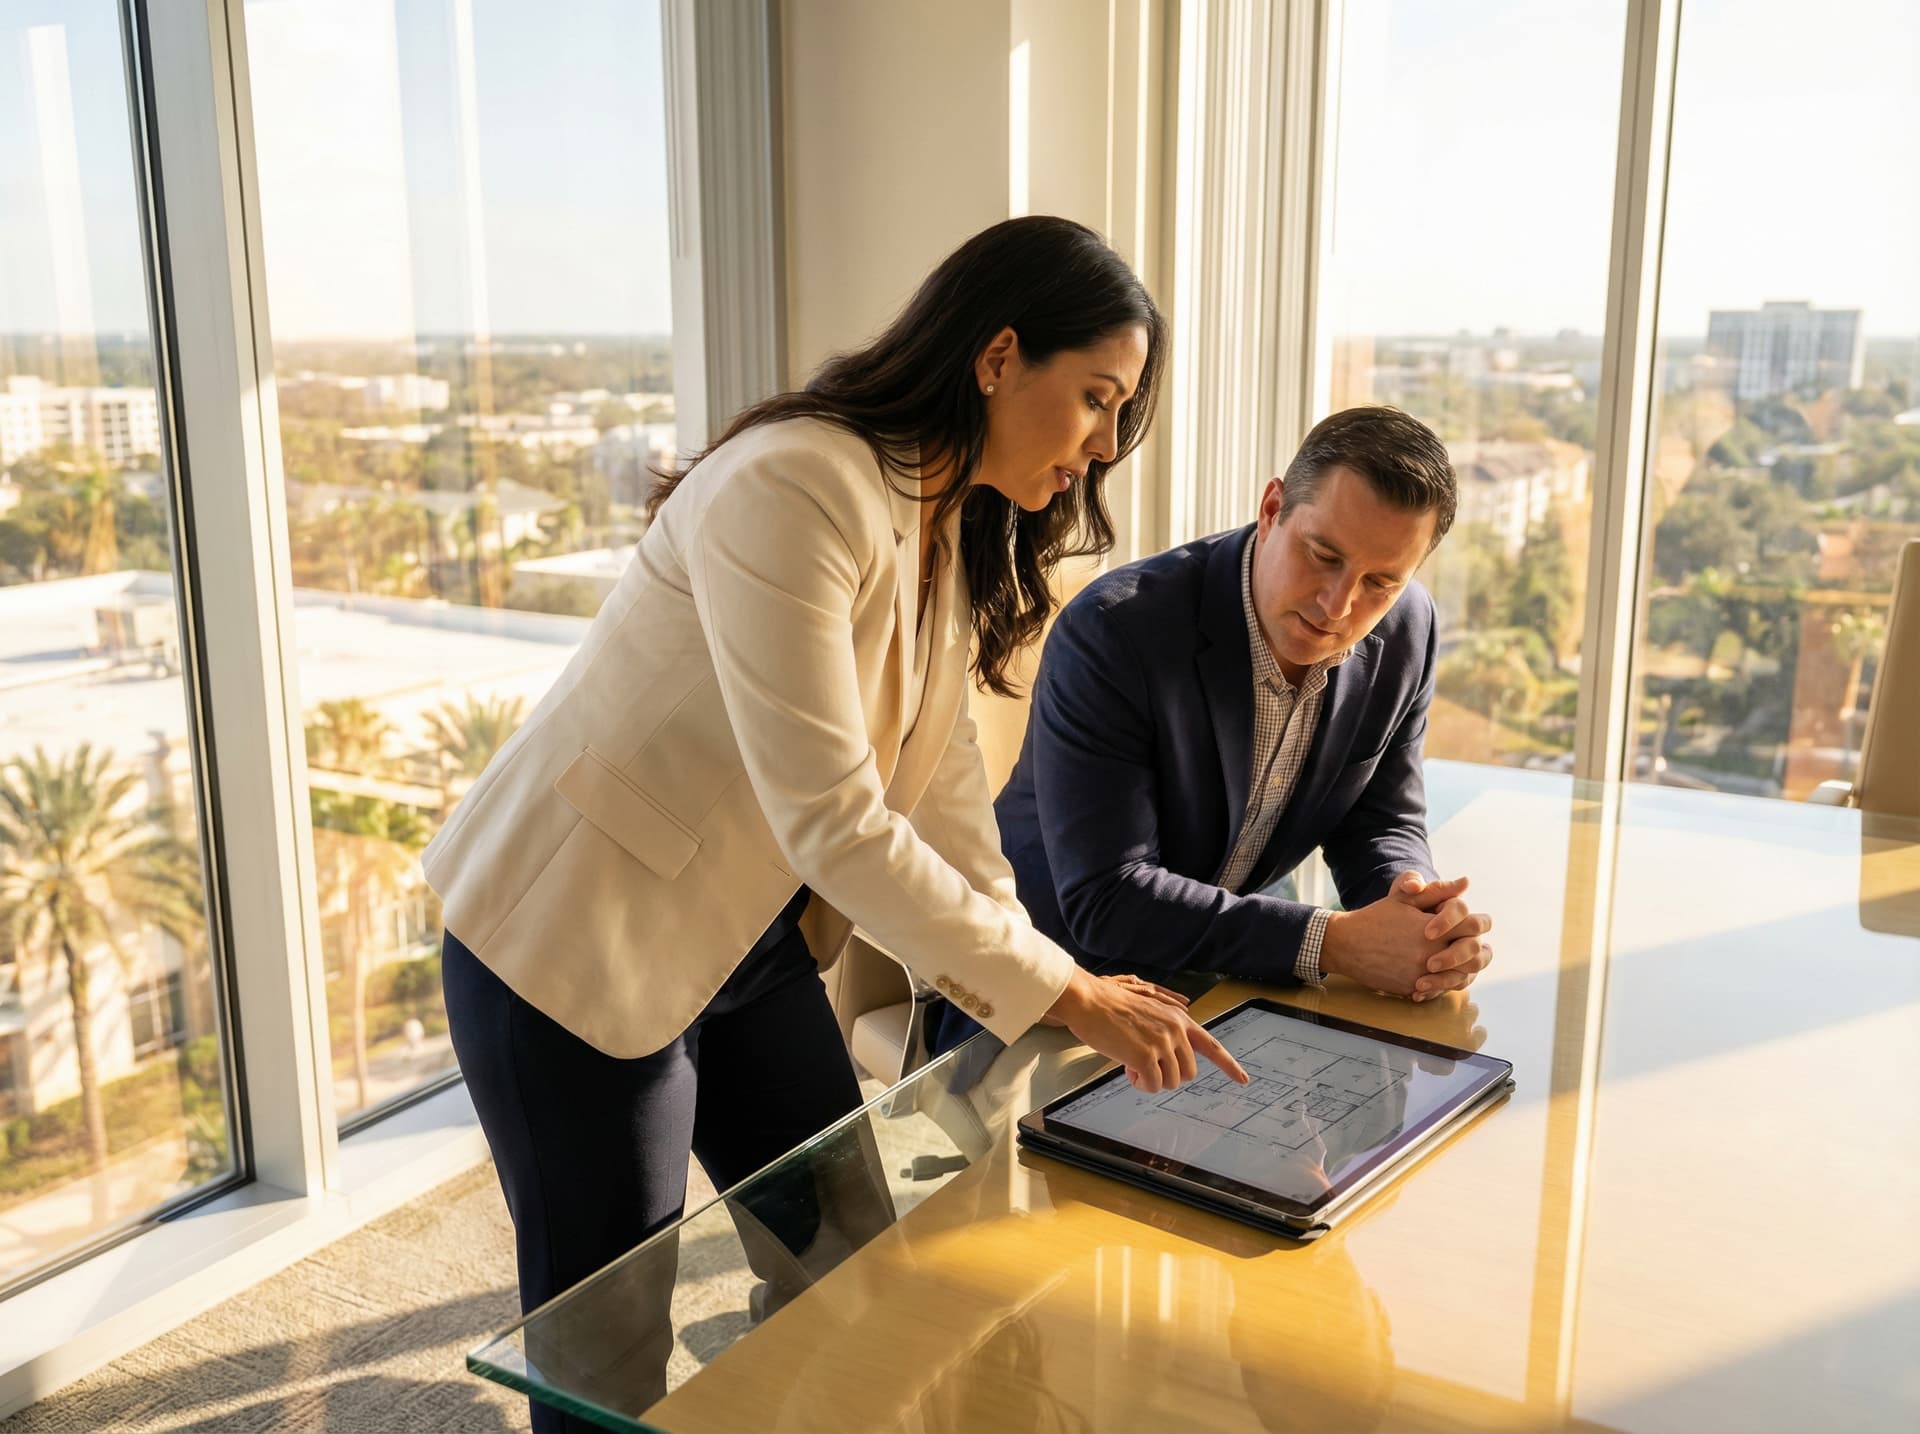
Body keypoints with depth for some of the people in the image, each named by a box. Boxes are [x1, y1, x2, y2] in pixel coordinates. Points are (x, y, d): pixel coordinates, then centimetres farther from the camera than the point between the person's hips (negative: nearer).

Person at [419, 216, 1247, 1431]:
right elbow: (833, 821, -30)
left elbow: (938, 785, 1)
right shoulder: (794, 493, -28)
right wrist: (1064, 993, -23)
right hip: (578, 951, -8)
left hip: (748, 942, 9)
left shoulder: (955, 523, 2)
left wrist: (1037, 991, -7)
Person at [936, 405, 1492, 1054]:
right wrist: (1329, 941, -35)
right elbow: (1106, 900, -30)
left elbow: (1380, 824, 2)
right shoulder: (1113, 630, -27)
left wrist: (1417, 905, -22)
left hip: (1231, 969, 6)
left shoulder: (1405, 629, -8)